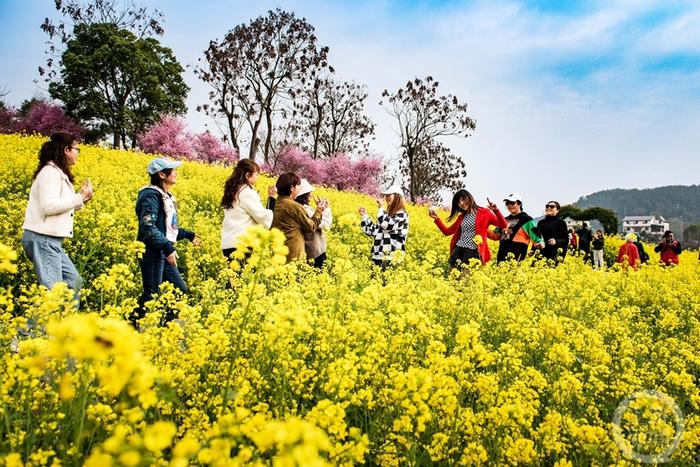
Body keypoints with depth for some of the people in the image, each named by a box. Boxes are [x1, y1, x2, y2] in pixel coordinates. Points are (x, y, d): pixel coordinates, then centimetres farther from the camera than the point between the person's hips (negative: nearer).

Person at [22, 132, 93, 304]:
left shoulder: (58, 173, 18)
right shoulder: (50, 172, -13)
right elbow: (48, 206, -24)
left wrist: (81, 199, 9)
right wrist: (79, 197, -15)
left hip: (50, 240, 11)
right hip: (42, 239, -11)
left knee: (74, 281, 12)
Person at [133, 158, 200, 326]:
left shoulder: (166, 197, 15)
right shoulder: (152, 195, -14)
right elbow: (148, 226, -24)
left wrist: (188, 235, 29)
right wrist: (168, 248, -29)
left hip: (164, 253, 10)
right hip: (152, 252, -10)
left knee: (180, 289, 11)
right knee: (152, 293, -7)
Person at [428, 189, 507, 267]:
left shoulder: (484, 213, 3)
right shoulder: (461, 217, 19)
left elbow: (504, 225, -4)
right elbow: (447, 231, 21)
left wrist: (496, 211, -20)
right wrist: (436, 218, 12)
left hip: (472, 251, -5)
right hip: (458, 249, 5)